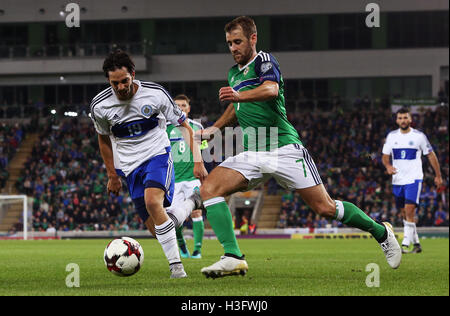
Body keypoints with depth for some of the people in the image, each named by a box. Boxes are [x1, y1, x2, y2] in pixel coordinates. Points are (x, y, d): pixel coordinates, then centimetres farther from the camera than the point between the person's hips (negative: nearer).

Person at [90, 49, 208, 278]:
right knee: (154, 228, -4)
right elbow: (104, 139, 14)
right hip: (131, 165, 3)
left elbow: (184, 126, -2)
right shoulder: (100, 105, -6)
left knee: (152, 201, -31)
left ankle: (176, 265, -27)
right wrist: (112, 175, 17)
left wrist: (197, 161, -10)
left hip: (158, 154, -3)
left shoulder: (155, 94, -12)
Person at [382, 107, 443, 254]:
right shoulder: (391, 136, 7)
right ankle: (416, 243, 21)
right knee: (405, 214, 8)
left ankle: (405, 244, -20)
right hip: (397, 180, 4)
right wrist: (388, 166, -10)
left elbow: (431, 155, 5)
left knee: (409, 211, -18)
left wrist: (438, 175, 7)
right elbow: (385, 156, 12)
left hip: (414, 179, -4)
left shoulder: (419, 136, -2)